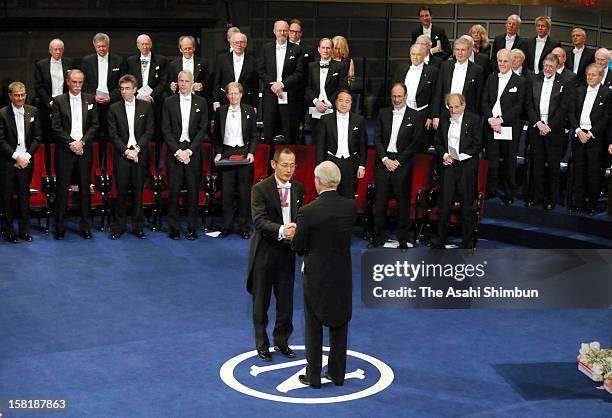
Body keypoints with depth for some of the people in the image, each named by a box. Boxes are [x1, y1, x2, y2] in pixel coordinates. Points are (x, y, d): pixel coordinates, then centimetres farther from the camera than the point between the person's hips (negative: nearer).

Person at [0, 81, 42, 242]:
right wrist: (16, 156, -13)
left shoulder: (33, 112, 5)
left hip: (26, 161, 2)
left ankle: (24, 230, 17)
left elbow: (37, 137, 4)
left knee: (24, 196, 8)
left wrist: (27, 156, -6)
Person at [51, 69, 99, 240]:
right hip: (65, 149, -2)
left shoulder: (90, 100, 8)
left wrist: (82, 142, -8)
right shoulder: (58, 101, 3)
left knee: (85, 186, 4)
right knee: (62, 186, 0)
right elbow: (56, 127, -3)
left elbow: (95, 124, 4)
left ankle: (85, 226, 10)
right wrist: (71, 143, -12)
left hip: (84, 149, 2)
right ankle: (59, 226, 6)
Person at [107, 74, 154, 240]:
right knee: (121, 192, 1)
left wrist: (137, 149, -9)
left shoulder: (146, 106, 5)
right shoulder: (114, 108, 5)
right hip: (121, 155, 0)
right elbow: (113, 134, 2)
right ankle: (119, 226, 9)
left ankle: (138, 226, 11)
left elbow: (149, 131, 2)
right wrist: (126, 151, -9)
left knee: (138, 192, 4)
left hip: (140, 154, 0)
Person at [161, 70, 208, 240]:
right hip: (174, 151, 0)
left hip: (193, 152, 0)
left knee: (193, 190, 1)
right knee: (174, 190, -1)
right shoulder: (169, 102, 6)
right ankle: (174, 227, 6)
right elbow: (166, 130, 3)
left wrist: (189, 151, -7)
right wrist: (177, 151, -8)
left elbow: (203, 129, 2)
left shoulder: (201, 102, 7)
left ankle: (192, 228, 7)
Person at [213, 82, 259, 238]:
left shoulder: (249, 111, 5)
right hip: (226, 153, 1)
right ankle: (227, 226, 9)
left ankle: (243, 227, 8)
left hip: (244, 152, -1)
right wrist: (218, 153, 0)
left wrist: (251, 152, -7)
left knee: (244, 192, 1)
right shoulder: (220, 111, 8)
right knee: (226, 191, 1)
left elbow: (254, 135, 5)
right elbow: (216, 135, 12)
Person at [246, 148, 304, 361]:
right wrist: (281, 230, -38)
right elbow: (259, 220, -22)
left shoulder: (298, 188, 3)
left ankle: (282, 341, 28)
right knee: (261, 302, 9)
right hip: (265, 252, -4)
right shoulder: (260, 189, -13)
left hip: (287, 251, 4)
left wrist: (297, 229, -10)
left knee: (286, 301, 11)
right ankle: (262, 344, 23)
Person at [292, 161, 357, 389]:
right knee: (339, 327, 16)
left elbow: (297, 246, -12)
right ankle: (337, 374, 26)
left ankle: (313, 376, 18)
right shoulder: (351, 207, -9)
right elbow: (342, 237, 4)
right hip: (343, 275, 3)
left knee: (314, 328, 10)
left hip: (316, 276, -3)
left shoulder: (308, 211, -21)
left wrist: (295, 234, 12)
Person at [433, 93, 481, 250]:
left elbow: (477, 145, -5)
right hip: (448, 166, 3)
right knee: (444, 204, 1)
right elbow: (438, 143, 17)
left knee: (467, 206, 1)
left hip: (466, 166, -3)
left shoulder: (474, 120, -2)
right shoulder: (444, 121, 11)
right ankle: (440, 241, 9)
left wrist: (459, 157, -12)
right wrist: (445, 155, -3)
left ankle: (467, 243, 9)